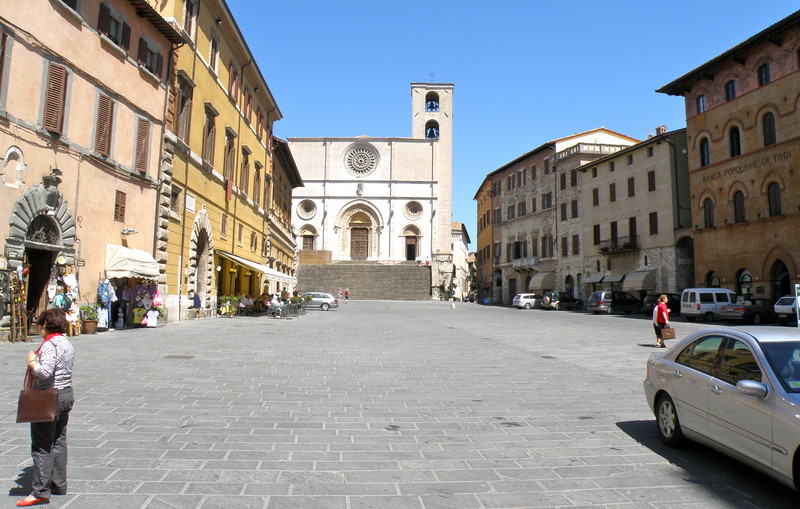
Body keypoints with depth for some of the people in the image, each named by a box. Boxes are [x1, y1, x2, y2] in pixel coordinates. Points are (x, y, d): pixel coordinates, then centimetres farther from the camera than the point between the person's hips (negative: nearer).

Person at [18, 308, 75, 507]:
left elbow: (45, 372, -29)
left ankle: (41, 491, 6)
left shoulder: (50, 345, -19)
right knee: (59, 442, 16)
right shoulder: (66, 342, 9)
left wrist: (31, 361, -13)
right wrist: (37, 360, 11)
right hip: (66, 395, 9)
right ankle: (59, 484, 25)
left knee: (41, 446, 0)